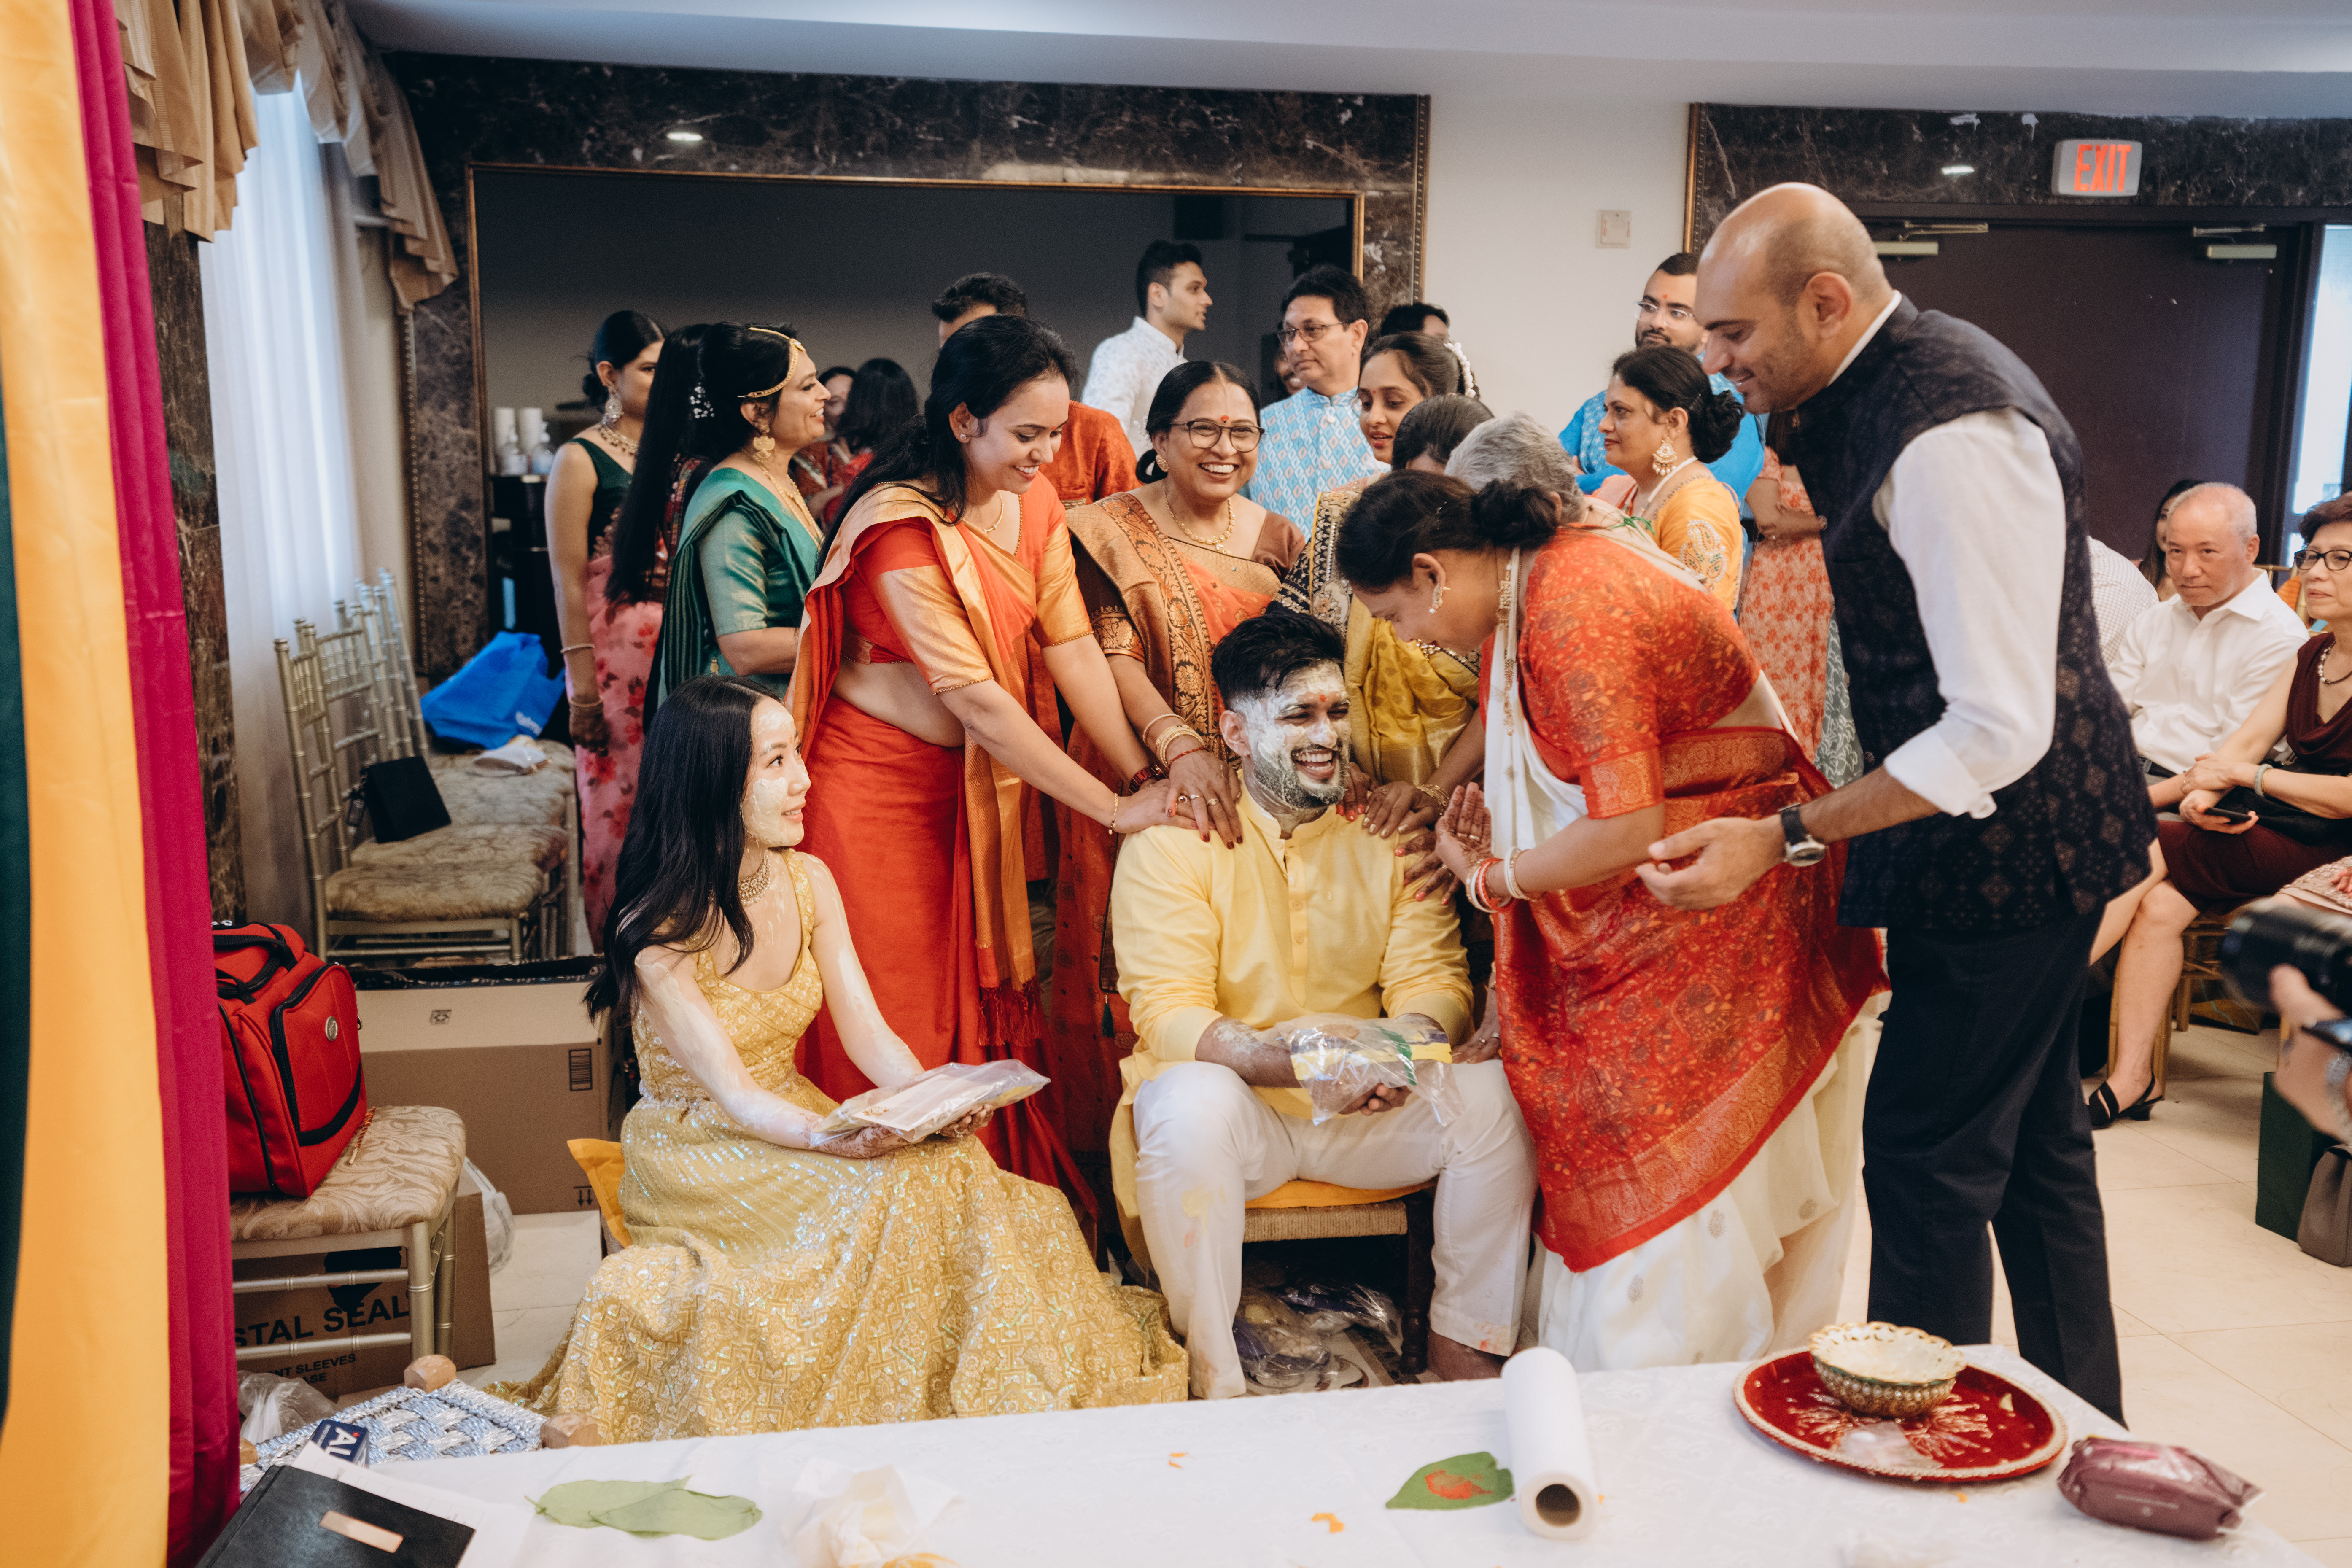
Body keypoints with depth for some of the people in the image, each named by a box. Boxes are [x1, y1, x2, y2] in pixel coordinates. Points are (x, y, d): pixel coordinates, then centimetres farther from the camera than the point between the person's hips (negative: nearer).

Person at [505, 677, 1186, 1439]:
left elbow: (867, 1032, -4)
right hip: (694, 1154, -5)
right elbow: (732, 1095, -23)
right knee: (897, 1186, -28)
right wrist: (830, 1138, -42)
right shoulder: (658, 926, -19)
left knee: (952, 1163, -21)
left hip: (790, 1125, 6)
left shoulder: (809, 882, -1)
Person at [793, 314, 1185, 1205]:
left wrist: (1147, 775, -15)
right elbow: (976, 699, -25)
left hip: (976, 787, 7)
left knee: (982, 1011, 13)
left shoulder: (1034, 500, 1)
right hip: (877, 787, -7)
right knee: (895, 1030, 1)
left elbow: (1073, 647, -4)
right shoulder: (902, 527, -22)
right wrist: (1115, 808, -23)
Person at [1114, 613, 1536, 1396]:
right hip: (1237, 1103, -3)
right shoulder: (1172, 838, -8)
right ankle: (1212, 1380, -19)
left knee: (1492, 1091, -20)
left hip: (1370, 1108, 4)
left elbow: (1433, 980, -1)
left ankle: (1465, 1344, -1)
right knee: (1191, 1103, -35)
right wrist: (1292, 1062, -34)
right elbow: (1170, 1015, -16)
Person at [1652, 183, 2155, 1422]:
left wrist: (1787, 841, -30)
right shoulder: (1886, 382, 5)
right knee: (2034, 1139, 21)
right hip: (2026, 843, 10)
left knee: (1926, 1159, -3)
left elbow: (2001, 729, -29)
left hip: (2007, 843, -10)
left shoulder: (1950, 437, -27)